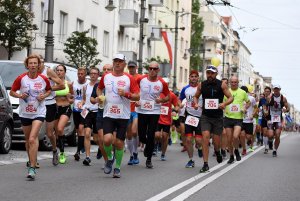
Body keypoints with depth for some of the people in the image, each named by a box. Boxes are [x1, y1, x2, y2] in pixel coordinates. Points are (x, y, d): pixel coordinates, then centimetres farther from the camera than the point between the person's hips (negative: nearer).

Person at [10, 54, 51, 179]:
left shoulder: (43, 79, -4)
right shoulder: (21, 78, -4)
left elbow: (49, 90, 15)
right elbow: (12, 92, 5)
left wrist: (44, 96, -6)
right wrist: (19, 95, -15)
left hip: (39, 113, -3)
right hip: (24, 113, 3)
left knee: (32, 139, -18)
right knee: (28, 140, 14)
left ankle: (32, 169, -22)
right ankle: (32, 162, 34)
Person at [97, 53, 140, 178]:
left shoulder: (129, 79, 0)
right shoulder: (106, 77, 7)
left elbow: (137, 96, -1)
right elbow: (99, 88, 26)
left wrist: (126, 94, -17)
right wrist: (99, 96, 6)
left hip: (123, 115, -1)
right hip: (108, 115, 1)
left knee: (119, 143, 1)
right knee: (107, 139, -16)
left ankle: (117, 167, 18)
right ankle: (109, 158, 13)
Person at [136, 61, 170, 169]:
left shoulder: (162, 83, -4)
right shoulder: (141, 79, -2)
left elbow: (168, 96, 6)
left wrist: (161, 100, -14)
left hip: (154, 112, -1)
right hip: (141, 110, 1)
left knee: (151, 136, -4)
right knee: (141, 136, 3)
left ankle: (149, 159, 9)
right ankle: (148, 145, 39)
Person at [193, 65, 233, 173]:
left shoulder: (222, 84, -4)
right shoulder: (201, 85, 3)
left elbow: (231, 97, -2)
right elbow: (196, 96, 17)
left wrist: (224, 103, -22)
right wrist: (196, 103, -5)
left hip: (218, 116, -1)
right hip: (205, 116, 1)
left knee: (216, 139, 5)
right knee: (205, 137, -14)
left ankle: (217, 151, 43)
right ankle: (205, 164, -10)